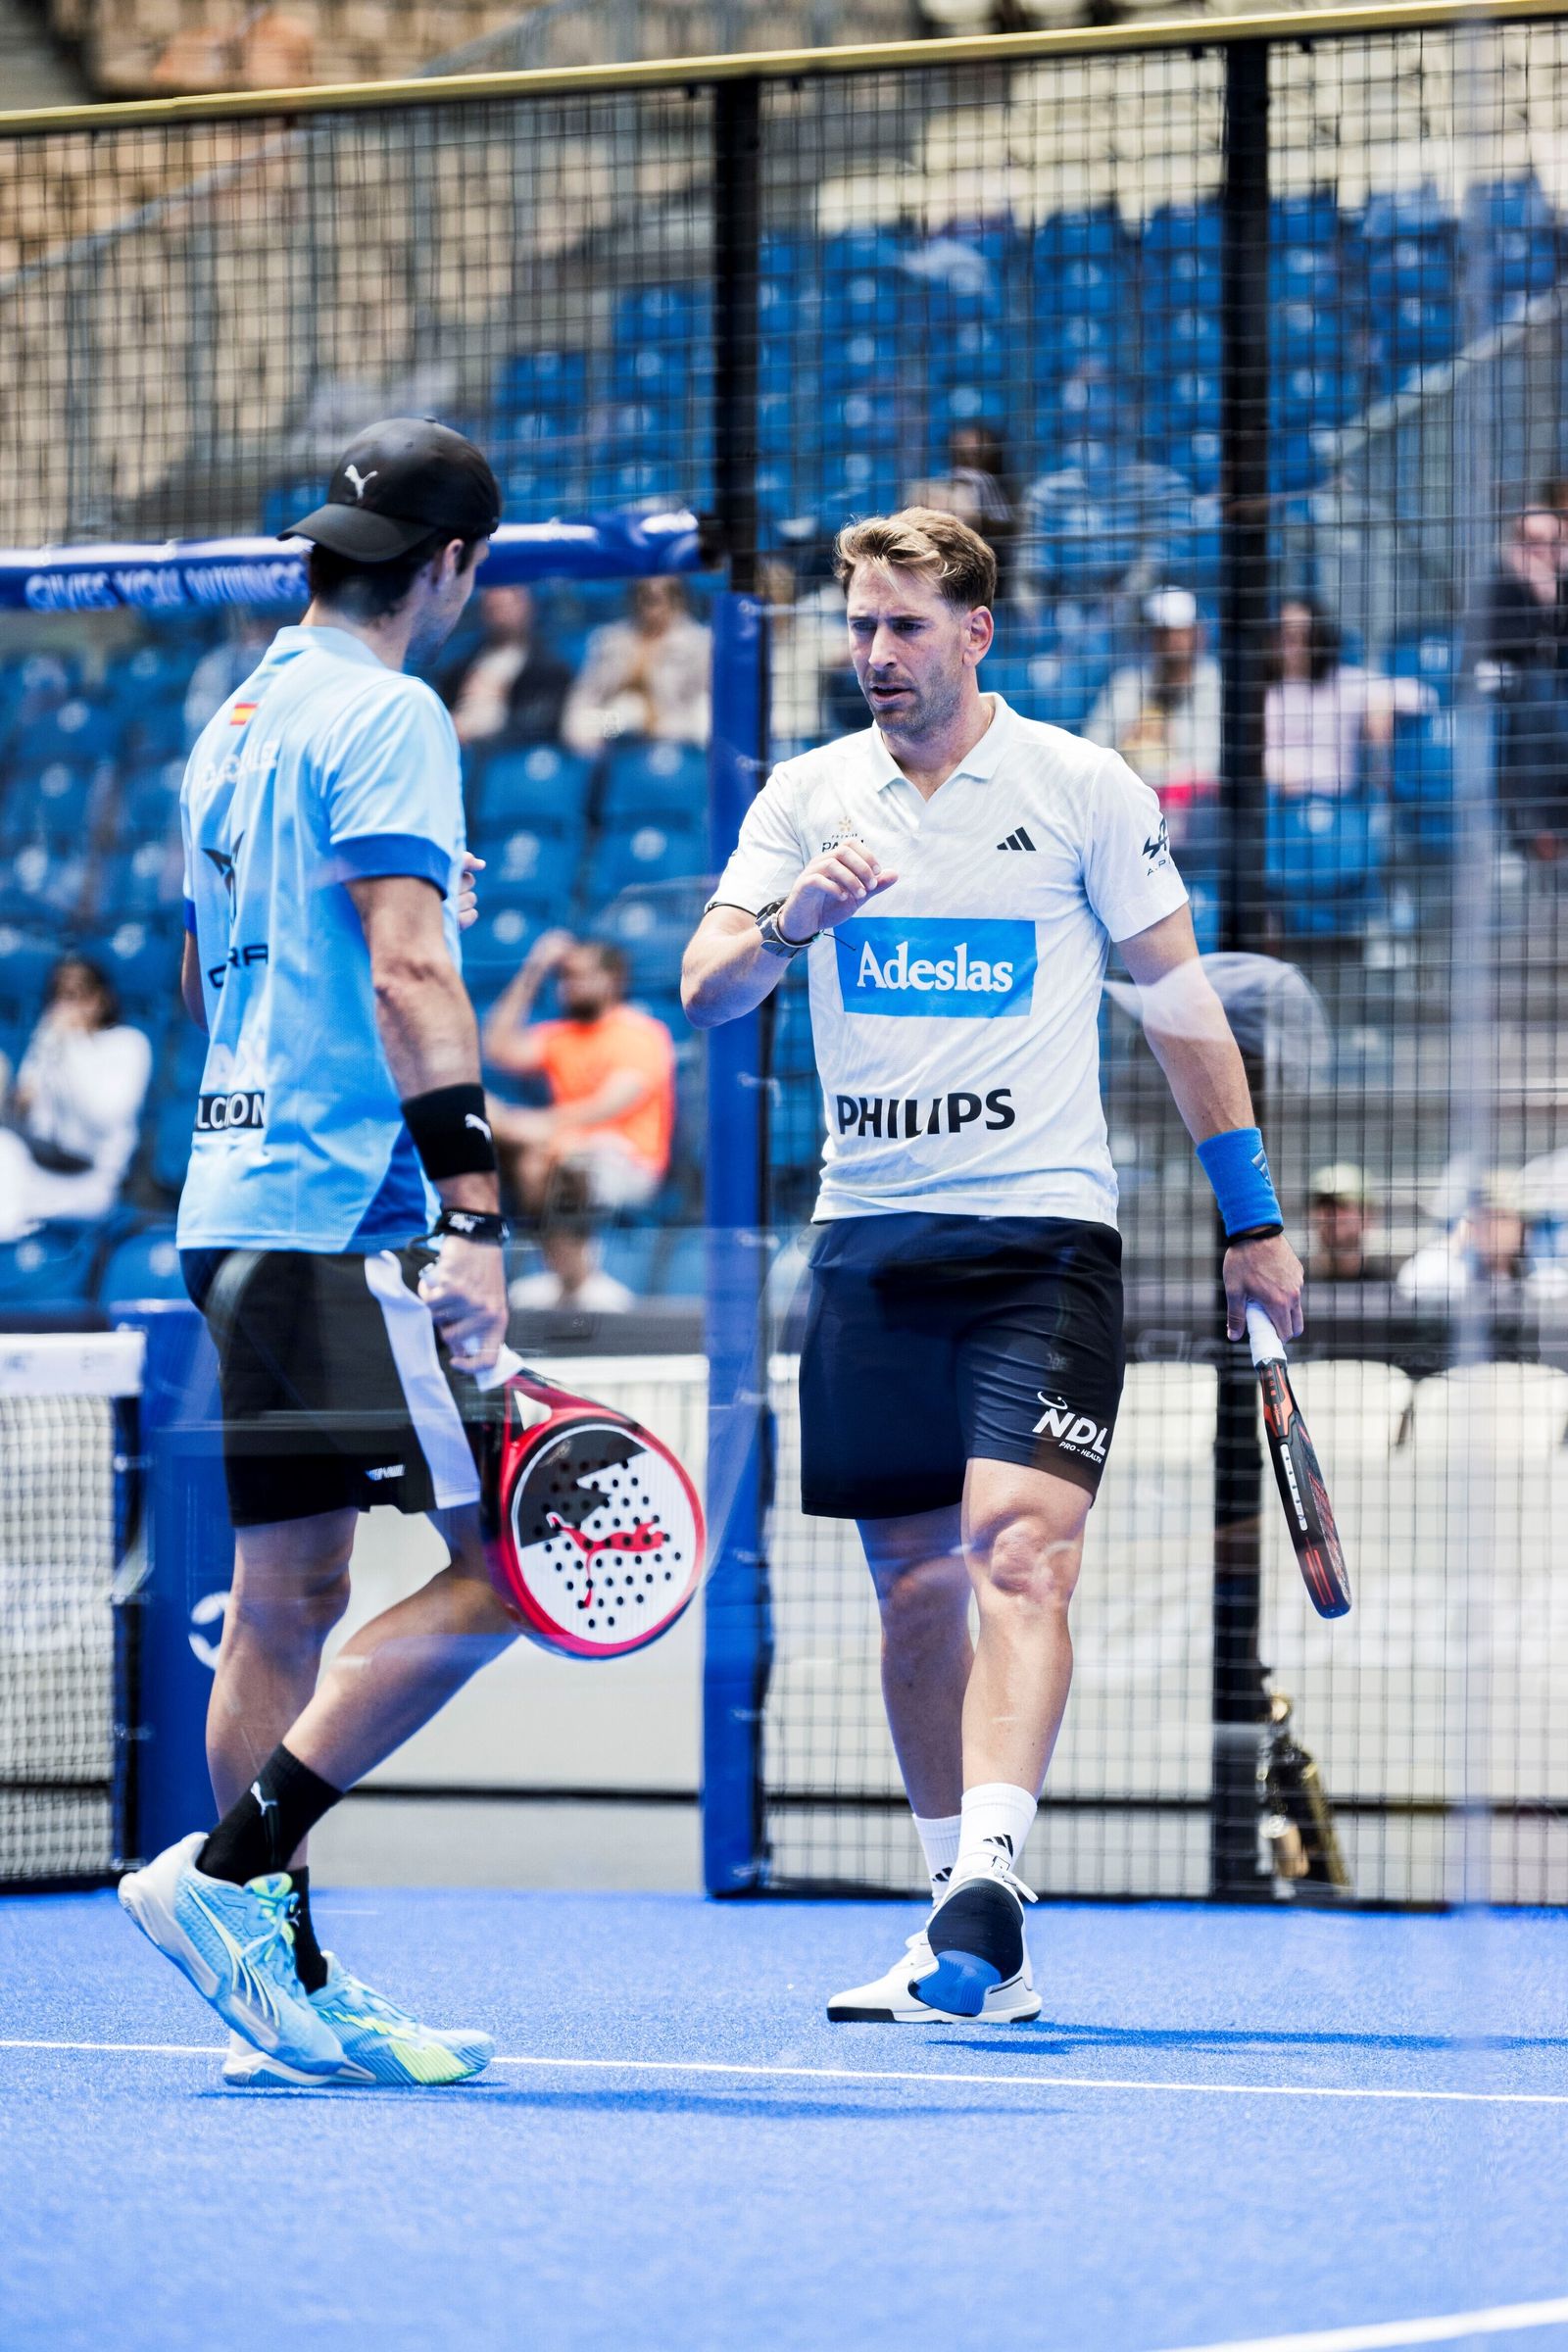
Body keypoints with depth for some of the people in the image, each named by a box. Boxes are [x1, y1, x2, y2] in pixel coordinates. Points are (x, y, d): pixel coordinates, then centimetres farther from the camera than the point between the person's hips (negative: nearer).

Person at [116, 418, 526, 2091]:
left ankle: (287, 1995, 7)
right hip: (349, 1214, -9)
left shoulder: (232, 726, 19)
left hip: (237, 1205, 9)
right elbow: (408, 970, -18)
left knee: (289, 1595, 7)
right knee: (494, 1568, -10)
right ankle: (226, 1874, -13)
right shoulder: (385, 717, -8)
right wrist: (471, 1213, -23)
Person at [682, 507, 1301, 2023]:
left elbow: (1179, 999, 6)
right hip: (869, 1241, 4)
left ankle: (987, 1886, -30)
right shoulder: (807, 796, 8)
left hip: (1041, 1231, -4)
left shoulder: (1083, 789, 0)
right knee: (914, 1583, 6)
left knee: (1018, 1556, -19)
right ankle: (965, 1938, 14)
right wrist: (792, 917, -20)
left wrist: (1254, 1219, 5)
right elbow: (704, 989, 2)